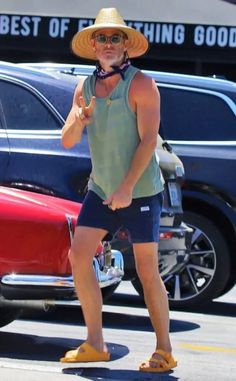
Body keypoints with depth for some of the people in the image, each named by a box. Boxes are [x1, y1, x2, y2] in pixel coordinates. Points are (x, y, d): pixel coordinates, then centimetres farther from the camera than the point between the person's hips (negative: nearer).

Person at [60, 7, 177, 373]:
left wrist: (127, 188, -23)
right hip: (102, 188, 6)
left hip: (141, 191, -6)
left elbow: (148, 140, -18)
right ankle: (95, 343, 2)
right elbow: (67, 141, 4)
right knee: (79, 257, -4)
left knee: (147, 272, -4)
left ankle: (164, 352, 5)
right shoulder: (84, 88, 6)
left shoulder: (141, 85, -12)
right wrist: (79, 119, -19)